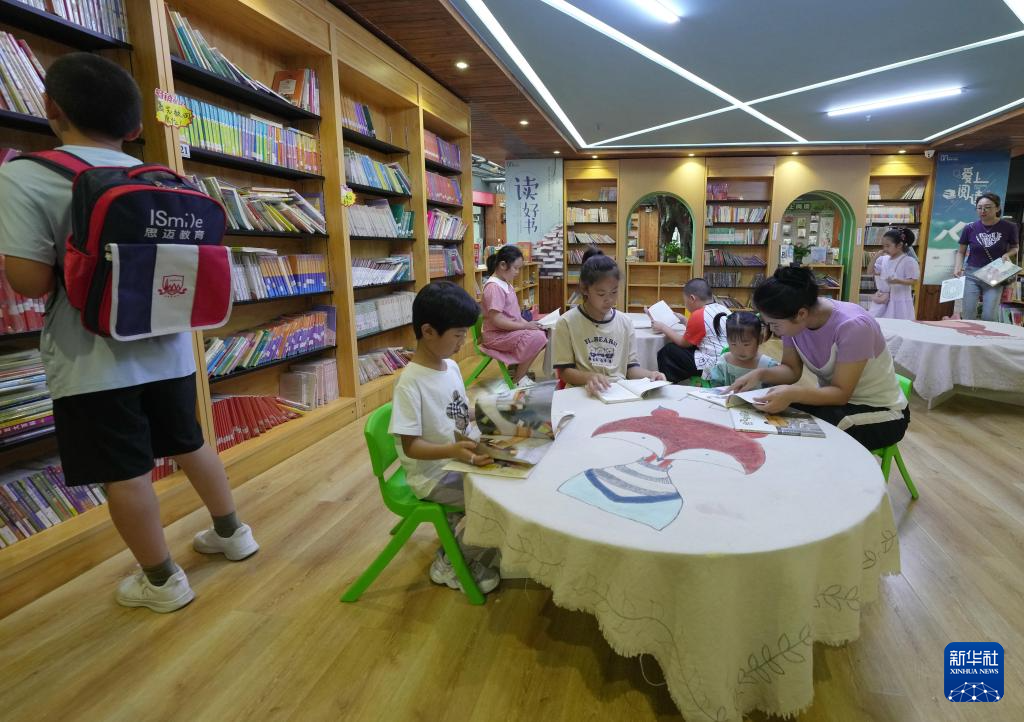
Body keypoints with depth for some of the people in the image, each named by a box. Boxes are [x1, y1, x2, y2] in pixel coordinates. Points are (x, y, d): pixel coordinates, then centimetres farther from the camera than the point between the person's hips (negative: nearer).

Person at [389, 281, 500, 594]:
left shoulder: (451, 366, 2)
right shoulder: (410, 383, -23)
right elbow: (411, 445, -23)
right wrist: (453, 450, -37)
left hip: (459, 461, 8)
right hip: (432, 474, -8)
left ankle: (459, 540, 19)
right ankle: (450, 564, 8)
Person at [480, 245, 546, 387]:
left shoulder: (506, 284, 13)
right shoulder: (494, 287, -18)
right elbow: (496, 320, -25)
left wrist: (527, 323, 1)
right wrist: (525, 326, -20)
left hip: (510, 331, 10)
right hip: (497, 335, -10)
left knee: (543, 334, 2)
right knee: (537, 337, -23)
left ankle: (516, 367, 12)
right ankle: (517, 379, -9)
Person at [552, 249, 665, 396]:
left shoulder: (625, 322, 8)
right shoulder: (567, 322, -5)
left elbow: (630, 366, 12)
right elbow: (564, 371, -4)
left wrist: (649, 375, -8)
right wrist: (588, 377, -22)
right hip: (583, 392, -3)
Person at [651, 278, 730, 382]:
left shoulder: (698, 315, -14)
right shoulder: (723, 308, 10)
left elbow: (684, 343, -1)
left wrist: (663, 328, 9)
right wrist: (684, 320, 30)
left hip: (713, 365, -9)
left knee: (667, 351, 5)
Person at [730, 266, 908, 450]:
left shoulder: (851, 326, -30)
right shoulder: (793, 320, -12)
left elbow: (841, 393, -26)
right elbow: (792, 369, -1)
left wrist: (792, 394, -43)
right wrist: (760, 374, -22)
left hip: (880, 410, -5)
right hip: (836, 397, 6)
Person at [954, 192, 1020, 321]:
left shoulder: (1009, 227, -6)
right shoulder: (969, 228, -5)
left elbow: (1015, 247, 10)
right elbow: (961, 252, 7)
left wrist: (1007, 254, -12)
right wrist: (957, 267, -10)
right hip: (972, 274, 1)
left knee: (989, 317, -7)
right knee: (968, 316, 0)